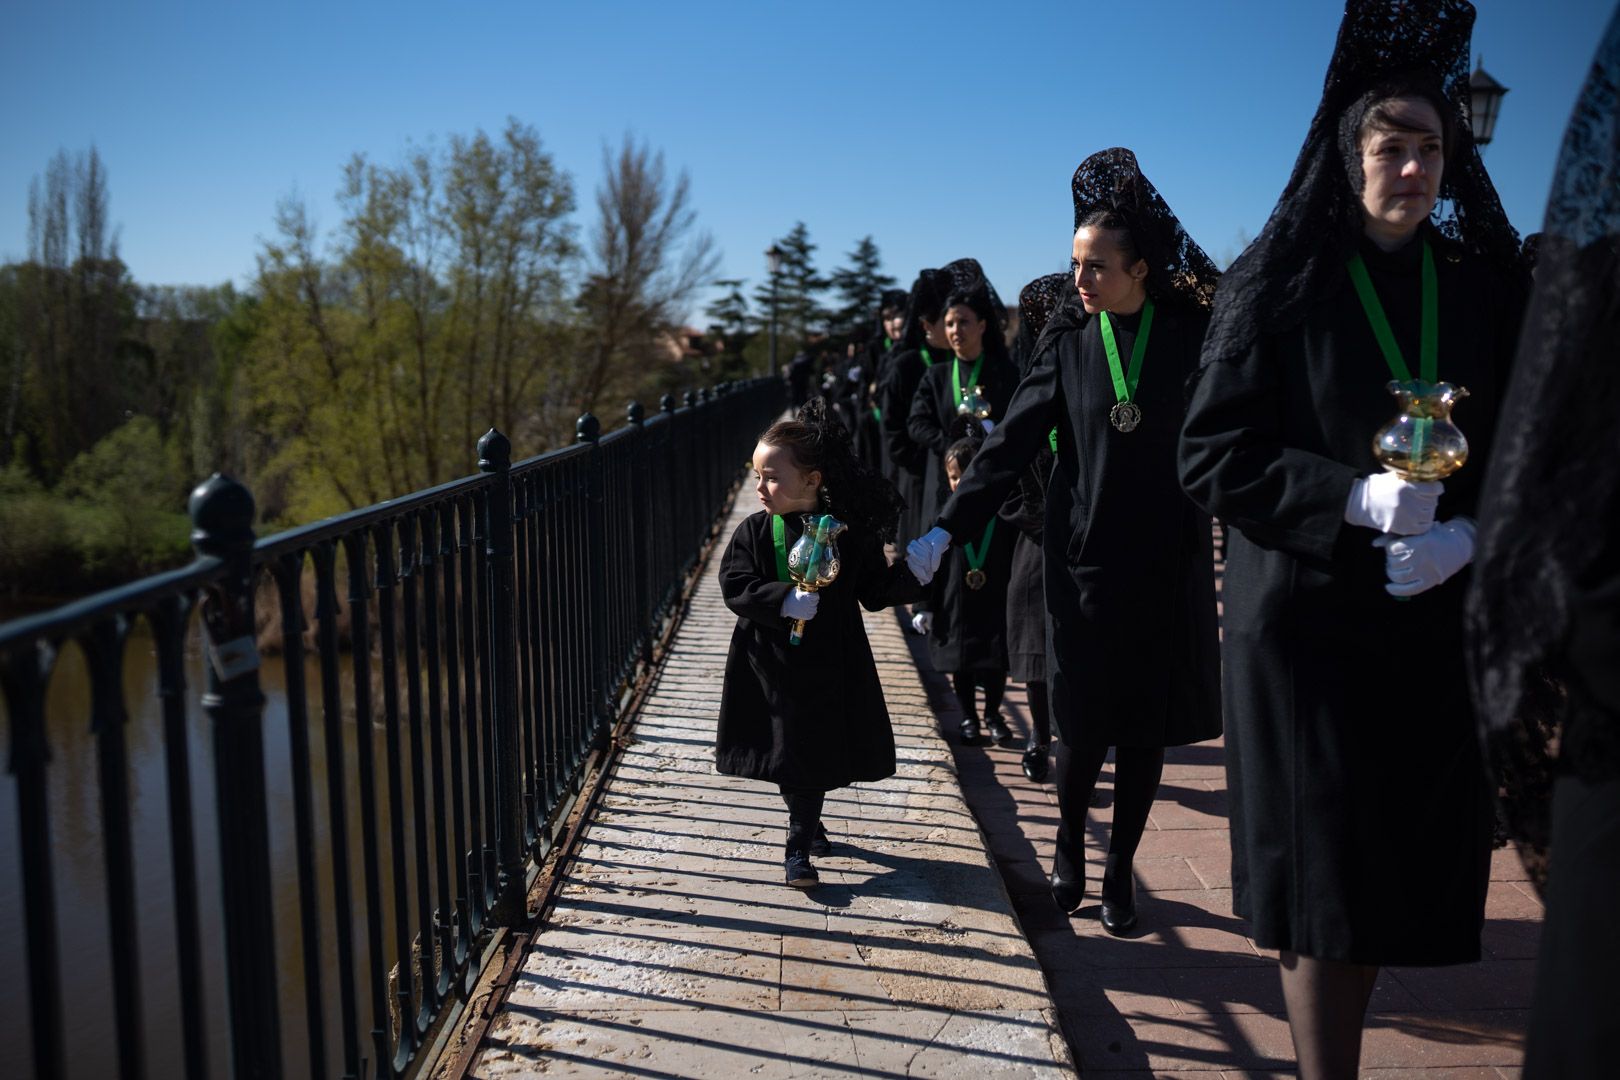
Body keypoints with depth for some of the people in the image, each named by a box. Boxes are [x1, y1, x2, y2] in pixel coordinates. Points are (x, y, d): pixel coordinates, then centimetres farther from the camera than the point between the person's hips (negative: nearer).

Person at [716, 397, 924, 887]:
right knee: (789, 751, 7)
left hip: (831, 668, 0)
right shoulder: (753, 532, -5)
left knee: (818, 753, 5)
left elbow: (875, 590, -1)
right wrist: (786, 600, -26)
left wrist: (913, 572, -18)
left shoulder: (848, 532, -6)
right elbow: (736, 587, -11)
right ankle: (807, 823, 30)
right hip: (772, 665, 0)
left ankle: (798, 846, 21)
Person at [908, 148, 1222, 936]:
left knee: (1146, 726, 6)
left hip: (1169, 563, 0)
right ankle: (1069, 842, 31)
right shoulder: (1068, 341, 1)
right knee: (1084, 725, 3)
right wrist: (946, 528, -7)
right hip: (1084, 559, 0)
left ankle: (1120, 868, 25)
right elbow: (1012, 443, -1)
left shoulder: (1191, 333, -2)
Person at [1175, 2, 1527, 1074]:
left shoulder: (1487, 288, 7)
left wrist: (1468, 535, -12)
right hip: (1305, 622, -3)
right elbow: (1213, 458, -8)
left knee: (1393, 877, 9)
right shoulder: (1275, 284, -3)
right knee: (1322, 884, 0)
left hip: (1438, 623, 3)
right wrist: (1355, 499, -21)